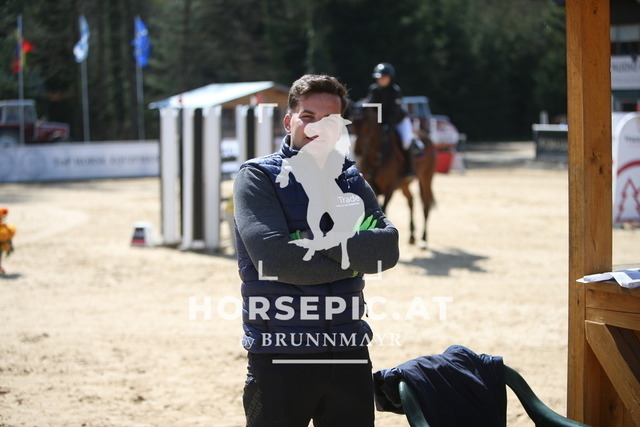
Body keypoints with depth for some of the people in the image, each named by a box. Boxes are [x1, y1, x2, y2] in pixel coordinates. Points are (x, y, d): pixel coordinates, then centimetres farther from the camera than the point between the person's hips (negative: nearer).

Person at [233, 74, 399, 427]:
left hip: (347, 353, 4)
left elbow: (387, 248, -6)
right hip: (279, 356, -4)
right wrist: (353, 259, -10)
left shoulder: (350, 179, 11)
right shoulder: (257, 177, -4)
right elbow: (274, 257, -19)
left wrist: (318, 241, -18)